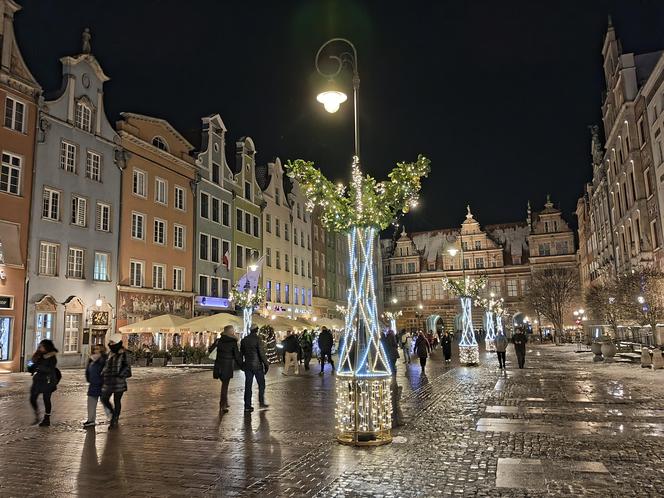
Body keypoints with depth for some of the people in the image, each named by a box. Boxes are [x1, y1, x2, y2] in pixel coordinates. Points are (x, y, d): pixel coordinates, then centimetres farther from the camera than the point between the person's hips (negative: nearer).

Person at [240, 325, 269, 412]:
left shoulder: (243, 340, 4)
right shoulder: (257, 339, -13)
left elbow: (241, 354, 11)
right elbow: (261, 353, -14)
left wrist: (242, 364, 22)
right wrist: (266, 364, -7)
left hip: (247, 365, 5)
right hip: (257, 365, -5)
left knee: (248, 386, 7)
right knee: (261, 384, 12)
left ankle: (247, 406, 7)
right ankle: (261, 402, 16)